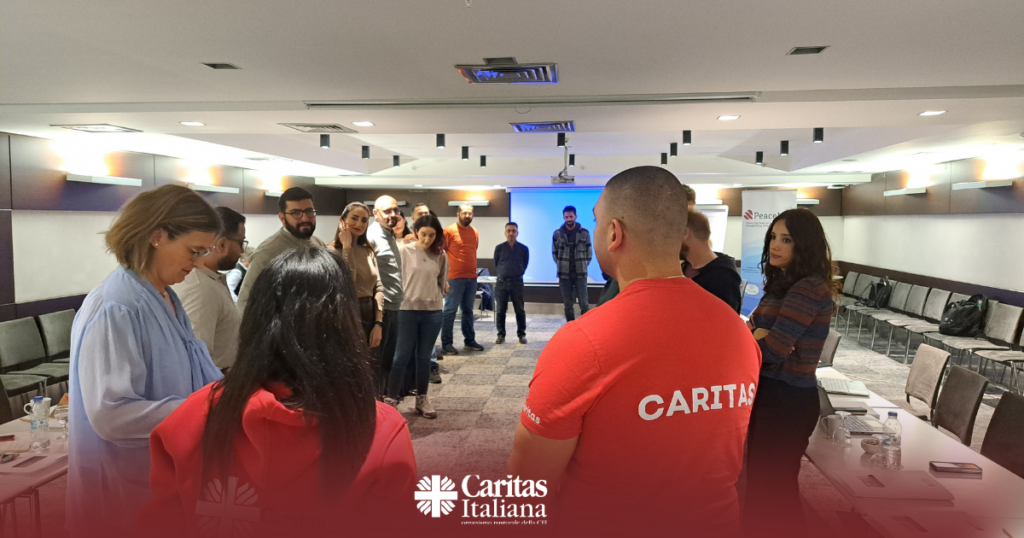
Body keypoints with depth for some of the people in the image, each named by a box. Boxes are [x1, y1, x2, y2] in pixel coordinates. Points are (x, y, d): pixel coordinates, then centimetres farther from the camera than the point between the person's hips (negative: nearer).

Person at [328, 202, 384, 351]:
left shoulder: (368, 250, 9)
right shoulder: (332, 250, -8)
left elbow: (378, 287, 7)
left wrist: (378, 323, -2)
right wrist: (347, 245, -17)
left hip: (369, 317, 6)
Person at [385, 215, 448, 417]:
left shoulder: (440, 256, 3)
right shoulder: (404, 251, -5)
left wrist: (436, 300, 8)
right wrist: (398, 301, -1)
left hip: (433, 311, 2)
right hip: (407, 309, -2)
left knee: (424, 357, 10)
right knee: (402, 355, -1)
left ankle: (422, 399, 19)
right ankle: (390, 399, 7)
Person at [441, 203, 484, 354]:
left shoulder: (475, 232, 10)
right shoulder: (449, 231, -7)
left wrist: (472, 270, 14)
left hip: (472, 277, 6)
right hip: (455, 278, -6)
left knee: (468, 310, 13)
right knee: (450, 310, -2)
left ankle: (469, 340, 21)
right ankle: (447, 343, 3)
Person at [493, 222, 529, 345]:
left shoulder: (524, 249, 2)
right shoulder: (499, 248, 1)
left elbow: (525, 265, 12)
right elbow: (496, 264, 11)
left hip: (517, 282, 0)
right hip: (502, 283, 0)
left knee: (520, 310, 3)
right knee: (500, 311, 3)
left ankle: (521, 335, 13)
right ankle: (501, 335, 12)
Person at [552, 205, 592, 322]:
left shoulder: (584, 232, 1)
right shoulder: (557, 233, 2)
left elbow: (588, 252, 7)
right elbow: (554, 252, 10)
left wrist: (583, 266, 3)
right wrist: (562, 265, 4)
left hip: (580, 274, -1)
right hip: (564, 274, 1)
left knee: (584, 303, -6)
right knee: (568, 304, 6)